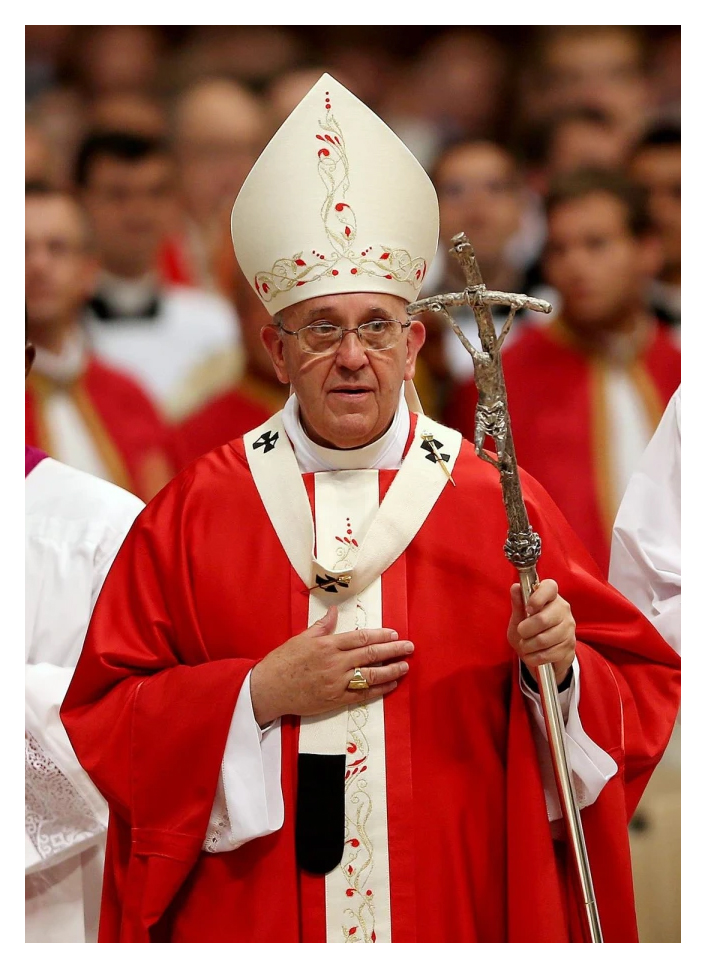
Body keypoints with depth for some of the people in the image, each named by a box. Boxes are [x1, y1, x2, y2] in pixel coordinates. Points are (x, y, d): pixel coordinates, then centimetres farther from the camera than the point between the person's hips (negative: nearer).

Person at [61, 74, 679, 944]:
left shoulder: (497, 506, -2)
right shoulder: (195, 512, -1)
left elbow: (642, 687, 0)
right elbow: (100, 712, -2)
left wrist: (561, 666, -20)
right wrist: (259, 695, -14)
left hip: (459, 915, 0)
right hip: (249, 923, 0)